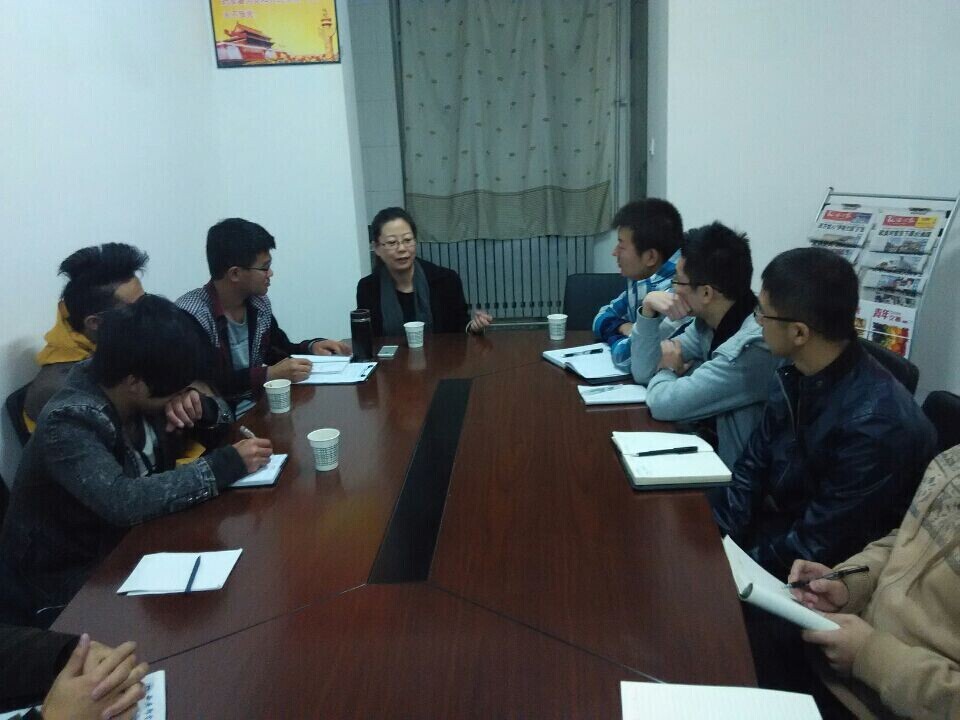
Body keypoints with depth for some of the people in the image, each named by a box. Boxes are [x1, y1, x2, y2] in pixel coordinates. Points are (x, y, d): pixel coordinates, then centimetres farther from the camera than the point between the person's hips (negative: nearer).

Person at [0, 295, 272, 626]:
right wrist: (227, 463, -35)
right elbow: (123, 502, -39)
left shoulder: (141, 396, -7)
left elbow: (222, 411, 7)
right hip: (63, 586, -7)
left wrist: (200, 404, -16)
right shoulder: (67, 423, -27)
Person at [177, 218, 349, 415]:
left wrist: (312, 347, -1)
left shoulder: (259, 303, 3)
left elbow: (277, 350, 18)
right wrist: (269, 375, -23)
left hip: (259, 407, 8)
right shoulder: (191, 314, -19)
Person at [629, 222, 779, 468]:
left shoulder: (754, 346, -28)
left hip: (734, 472, -7)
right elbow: (643, 372, 4)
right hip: (710, 449, 7)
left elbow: (663, 403, -27)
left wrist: (668, 369, -6)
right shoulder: (708, 321, -2)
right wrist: (648, 309, -8)